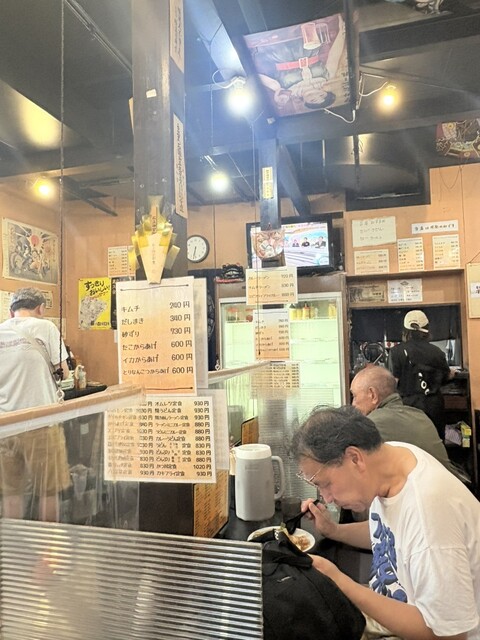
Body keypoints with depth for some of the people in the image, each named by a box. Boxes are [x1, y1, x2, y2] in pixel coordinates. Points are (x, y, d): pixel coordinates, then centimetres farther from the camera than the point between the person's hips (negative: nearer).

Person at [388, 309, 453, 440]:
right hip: (433, 405, 2)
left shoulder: (396, 351, -9)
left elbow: (393, 381, -11)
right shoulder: (436, 352, 0)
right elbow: (446, 377, 14)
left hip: (409, 404, -2)